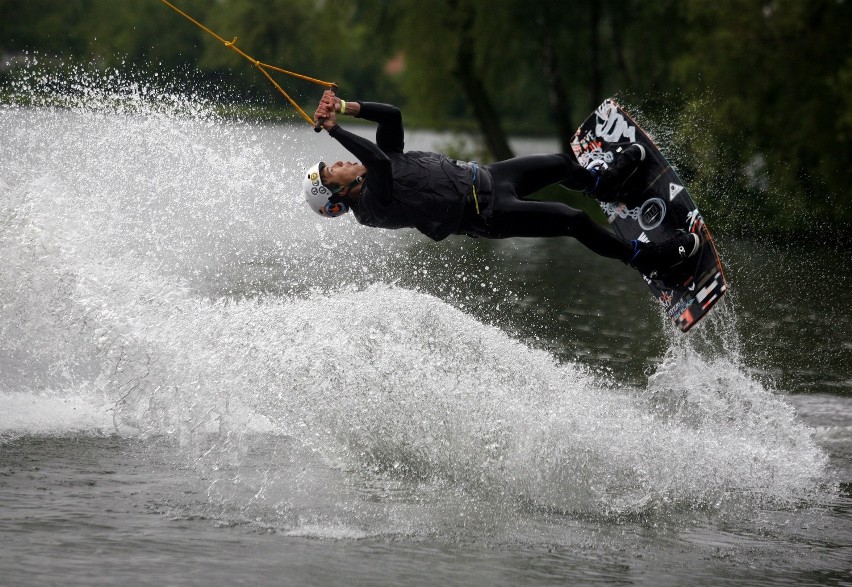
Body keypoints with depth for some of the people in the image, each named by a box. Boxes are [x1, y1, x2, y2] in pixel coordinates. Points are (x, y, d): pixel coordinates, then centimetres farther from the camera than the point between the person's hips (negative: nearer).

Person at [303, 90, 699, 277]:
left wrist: (347, 107, -13)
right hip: (486, 215, -8)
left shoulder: (378, 166, 3)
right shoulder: (372, 208, -23)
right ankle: (645, 259, 10)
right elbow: (377, 160, -41)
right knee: (573, 221, -9)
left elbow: (392, 115, -3)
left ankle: (605, 183, 55)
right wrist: (333, 129, -39)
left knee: (561, 163, 22)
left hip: (480, 176, 8)